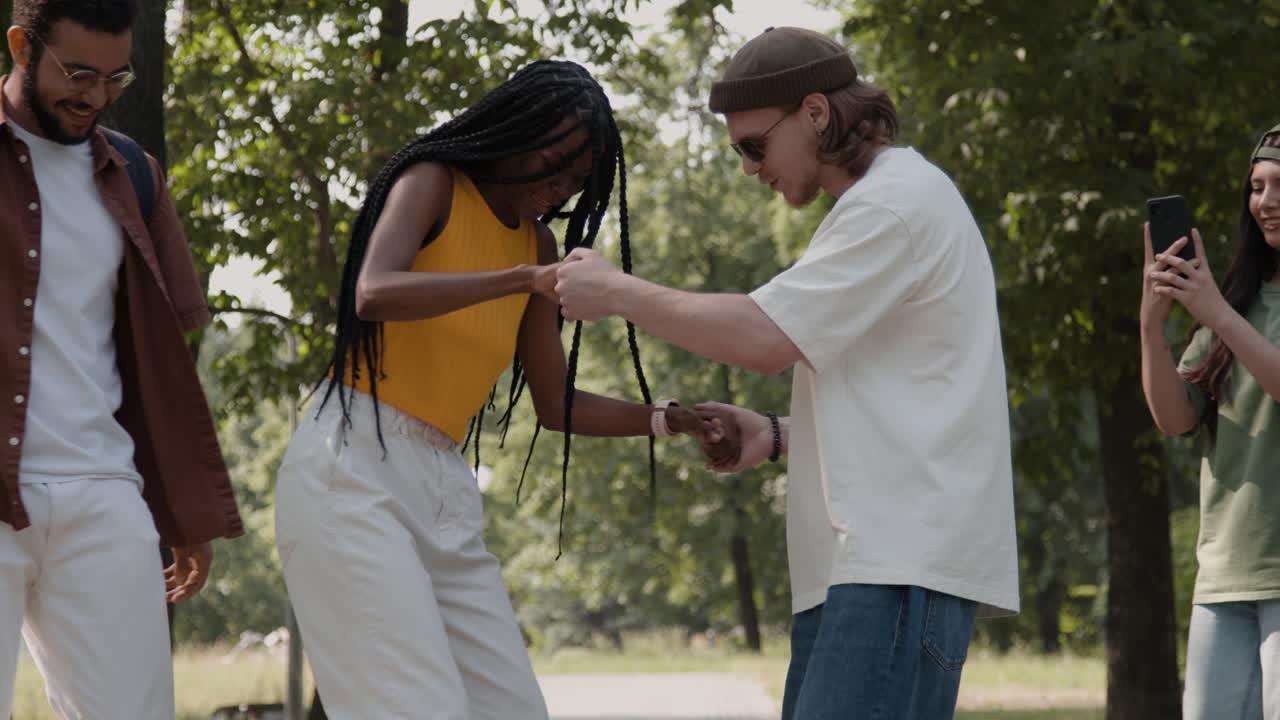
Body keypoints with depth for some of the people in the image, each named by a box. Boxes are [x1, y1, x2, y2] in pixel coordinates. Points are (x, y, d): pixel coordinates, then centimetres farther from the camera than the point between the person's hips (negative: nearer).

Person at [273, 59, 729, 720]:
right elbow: (374, 294, -24)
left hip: (445, 491, 8)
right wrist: (523, 279, -30)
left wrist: (663, 420, 6)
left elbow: (555, 404, 20)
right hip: (354, 471, -8)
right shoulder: (432, 183, -3)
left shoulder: (537, 244, 16)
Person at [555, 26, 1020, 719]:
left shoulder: (895, 201, -8)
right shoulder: (889, 202, 26)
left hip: (903, 561, -10)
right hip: (866, 559, 10)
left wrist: (616, 292, -4)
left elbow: (764, 338, -14)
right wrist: (775, 436, 15)